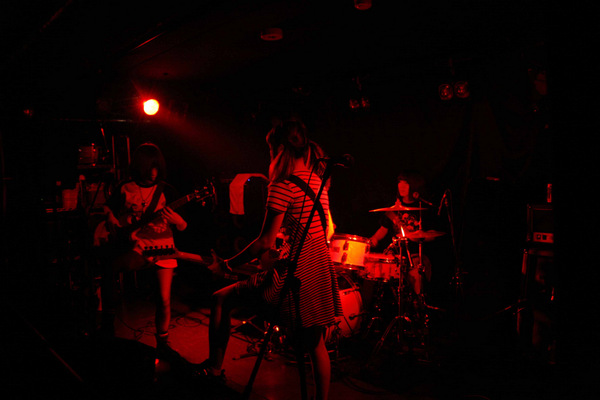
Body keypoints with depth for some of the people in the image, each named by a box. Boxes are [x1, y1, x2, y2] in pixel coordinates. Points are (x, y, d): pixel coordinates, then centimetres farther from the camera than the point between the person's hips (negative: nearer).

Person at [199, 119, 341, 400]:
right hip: (321, 271, 8)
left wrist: (227, 265, -8)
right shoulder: (317, 179, 10)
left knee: (221, 299, 8)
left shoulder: (283, 185, -14)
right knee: (316, 345, 20)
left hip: (294, 274, -8)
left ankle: (214, 369, 20)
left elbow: (265, 243, -18)